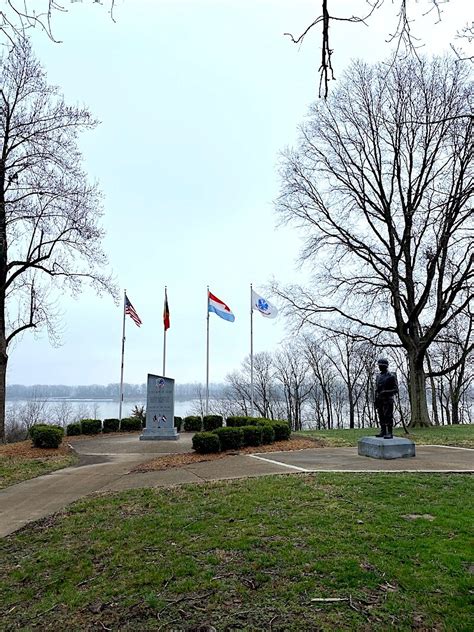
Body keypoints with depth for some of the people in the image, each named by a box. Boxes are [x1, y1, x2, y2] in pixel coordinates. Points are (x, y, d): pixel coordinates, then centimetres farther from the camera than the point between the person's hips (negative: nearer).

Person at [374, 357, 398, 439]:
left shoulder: (391, 376, -6)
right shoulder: (378, 376, 14)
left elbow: (396, 389, -8)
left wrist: (386, 392, -20)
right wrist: (376, 400, 14)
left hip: (388, 399, -7)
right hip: (379, 400, 7)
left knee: (388, 416, -7)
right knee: (381, 416, 8)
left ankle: (390, 433, -4)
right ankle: (383, 432, 15)